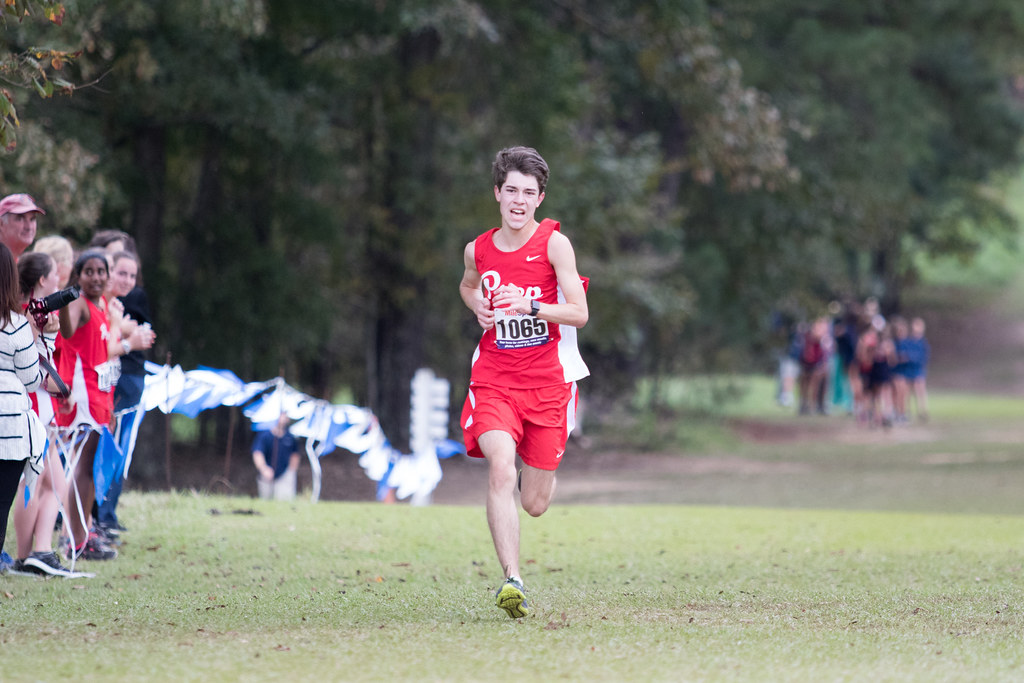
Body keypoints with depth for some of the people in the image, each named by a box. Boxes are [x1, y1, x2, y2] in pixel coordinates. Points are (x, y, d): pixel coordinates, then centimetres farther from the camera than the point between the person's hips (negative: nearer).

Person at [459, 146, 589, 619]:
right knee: (500, 468, -26)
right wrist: (478, 307, 6)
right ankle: (512, 581, -29)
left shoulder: (554, 243, -6)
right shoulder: (478, 250, 4)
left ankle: (538, 474, 45)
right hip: (494, 379, 1)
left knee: (534, 505, 5)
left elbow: (580, 314, -9)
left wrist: (530, 306, -24)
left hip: (547, 381, -1)